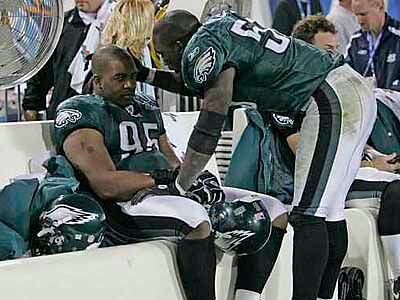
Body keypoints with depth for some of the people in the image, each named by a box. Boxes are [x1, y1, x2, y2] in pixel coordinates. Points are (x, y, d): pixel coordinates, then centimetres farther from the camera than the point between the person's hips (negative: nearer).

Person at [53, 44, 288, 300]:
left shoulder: (147, 106, 24)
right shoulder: (78, 113, -2)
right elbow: (105, 185, -15)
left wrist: (197, 177, -2)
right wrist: (167, 180, -18)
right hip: (123, 205, -8)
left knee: (274, 212, -1)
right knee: (196, 219, -40)